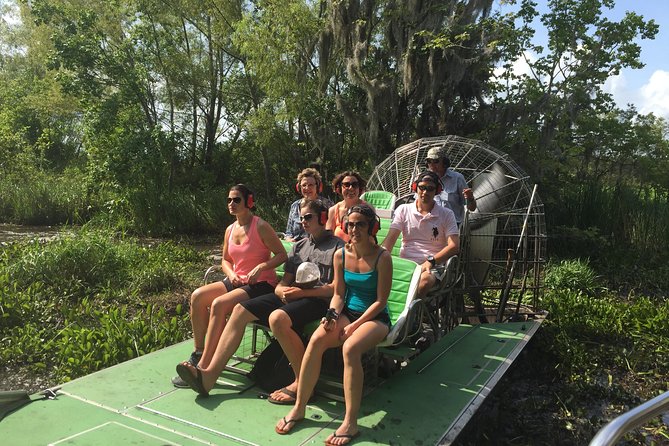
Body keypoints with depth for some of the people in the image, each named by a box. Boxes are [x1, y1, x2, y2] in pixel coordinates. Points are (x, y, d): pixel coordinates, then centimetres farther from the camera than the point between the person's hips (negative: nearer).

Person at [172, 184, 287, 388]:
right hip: (237, 282, 7)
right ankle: (198, 353, -4)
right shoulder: (230, 230, 11)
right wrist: (231, 275, 0)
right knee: (198, 296, -14)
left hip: (261, 285, -7)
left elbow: (282, 255, -9)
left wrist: (261, 267, -22)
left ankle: (204, 367, -22)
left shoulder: (261, 227, -10)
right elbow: (225, 260, 21)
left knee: (219, 304, -29)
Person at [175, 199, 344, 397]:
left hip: (318, 300, -8)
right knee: (241, 309, -7)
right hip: (290, 296, 8)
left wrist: (303, 292, -16)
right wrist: (281, 290, -7)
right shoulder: (299, 246, 24)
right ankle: (209, 374, -11)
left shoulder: (338, 246, 2)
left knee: (277, 317, -36)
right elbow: (285, 281, 18)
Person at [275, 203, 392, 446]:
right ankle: (299, 408, -15)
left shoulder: (382, 257, -10)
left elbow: (381, 301, -11)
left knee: (350, 348, -34)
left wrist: (353, 326, -15)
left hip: (375, 317, -4)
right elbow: (338, 294, 8)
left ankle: (350, 423, -26)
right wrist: (332, 316, -12)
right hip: (347, 312, 4)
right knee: (316, 339, -25)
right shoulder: (341, 255, 4)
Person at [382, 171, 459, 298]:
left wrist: (431, 261, -17)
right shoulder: (403, 210, 14)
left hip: (431, 268, -1)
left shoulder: (446, 214, 10)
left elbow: (454, 246, -1)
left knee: (425, 280, -38)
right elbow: (389, 239, 4)